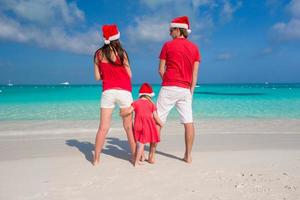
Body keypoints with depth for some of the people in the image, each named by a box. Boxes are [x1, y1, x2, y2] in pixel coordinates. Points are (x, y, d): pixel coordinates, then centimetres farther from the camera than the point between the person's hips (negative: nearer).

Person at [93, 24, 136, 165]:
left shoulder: (99, 54, 6)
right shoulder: (121, 52, 0)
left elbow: (97, 77, 7)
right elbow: (129, 75, 2)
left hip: (107, 92, 2)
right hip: (124, 92, -2)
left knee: (103, 127, 4)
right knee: (128, 126, 8)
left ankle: (96, 158, 8)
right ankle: (135, 156, 15)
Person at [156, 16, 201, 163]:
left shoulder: (168, 45, 1)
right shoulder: (194, 48, 10)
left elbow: (161, 70, 0)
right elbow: (195, 74, 5)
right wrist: (191, 90, 8)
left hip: (169, 88, -3)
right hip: (186, 89, 4)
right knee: (189, 122, 6)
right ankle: (188, 155, 11)